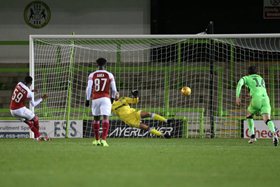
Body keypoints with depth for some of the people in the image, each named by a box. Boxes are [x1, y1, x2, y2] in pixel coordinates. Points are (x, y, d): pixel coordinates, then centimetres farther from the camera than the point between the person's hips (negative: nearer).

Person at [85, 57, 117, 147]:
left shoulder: (92, 75, 2)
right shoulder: (109, 75, 2)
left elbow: (89, 88, -4)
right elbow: (113, 89, 7)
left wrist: (87, 99, 3)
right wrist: (112, 97, 25)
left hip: (95, 99, 2)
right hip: (106, 98, -2)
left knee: (96, 118, 16)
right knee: (105, 118, -9)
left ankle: (97, 140, 26)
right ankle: (103, 139, -25)